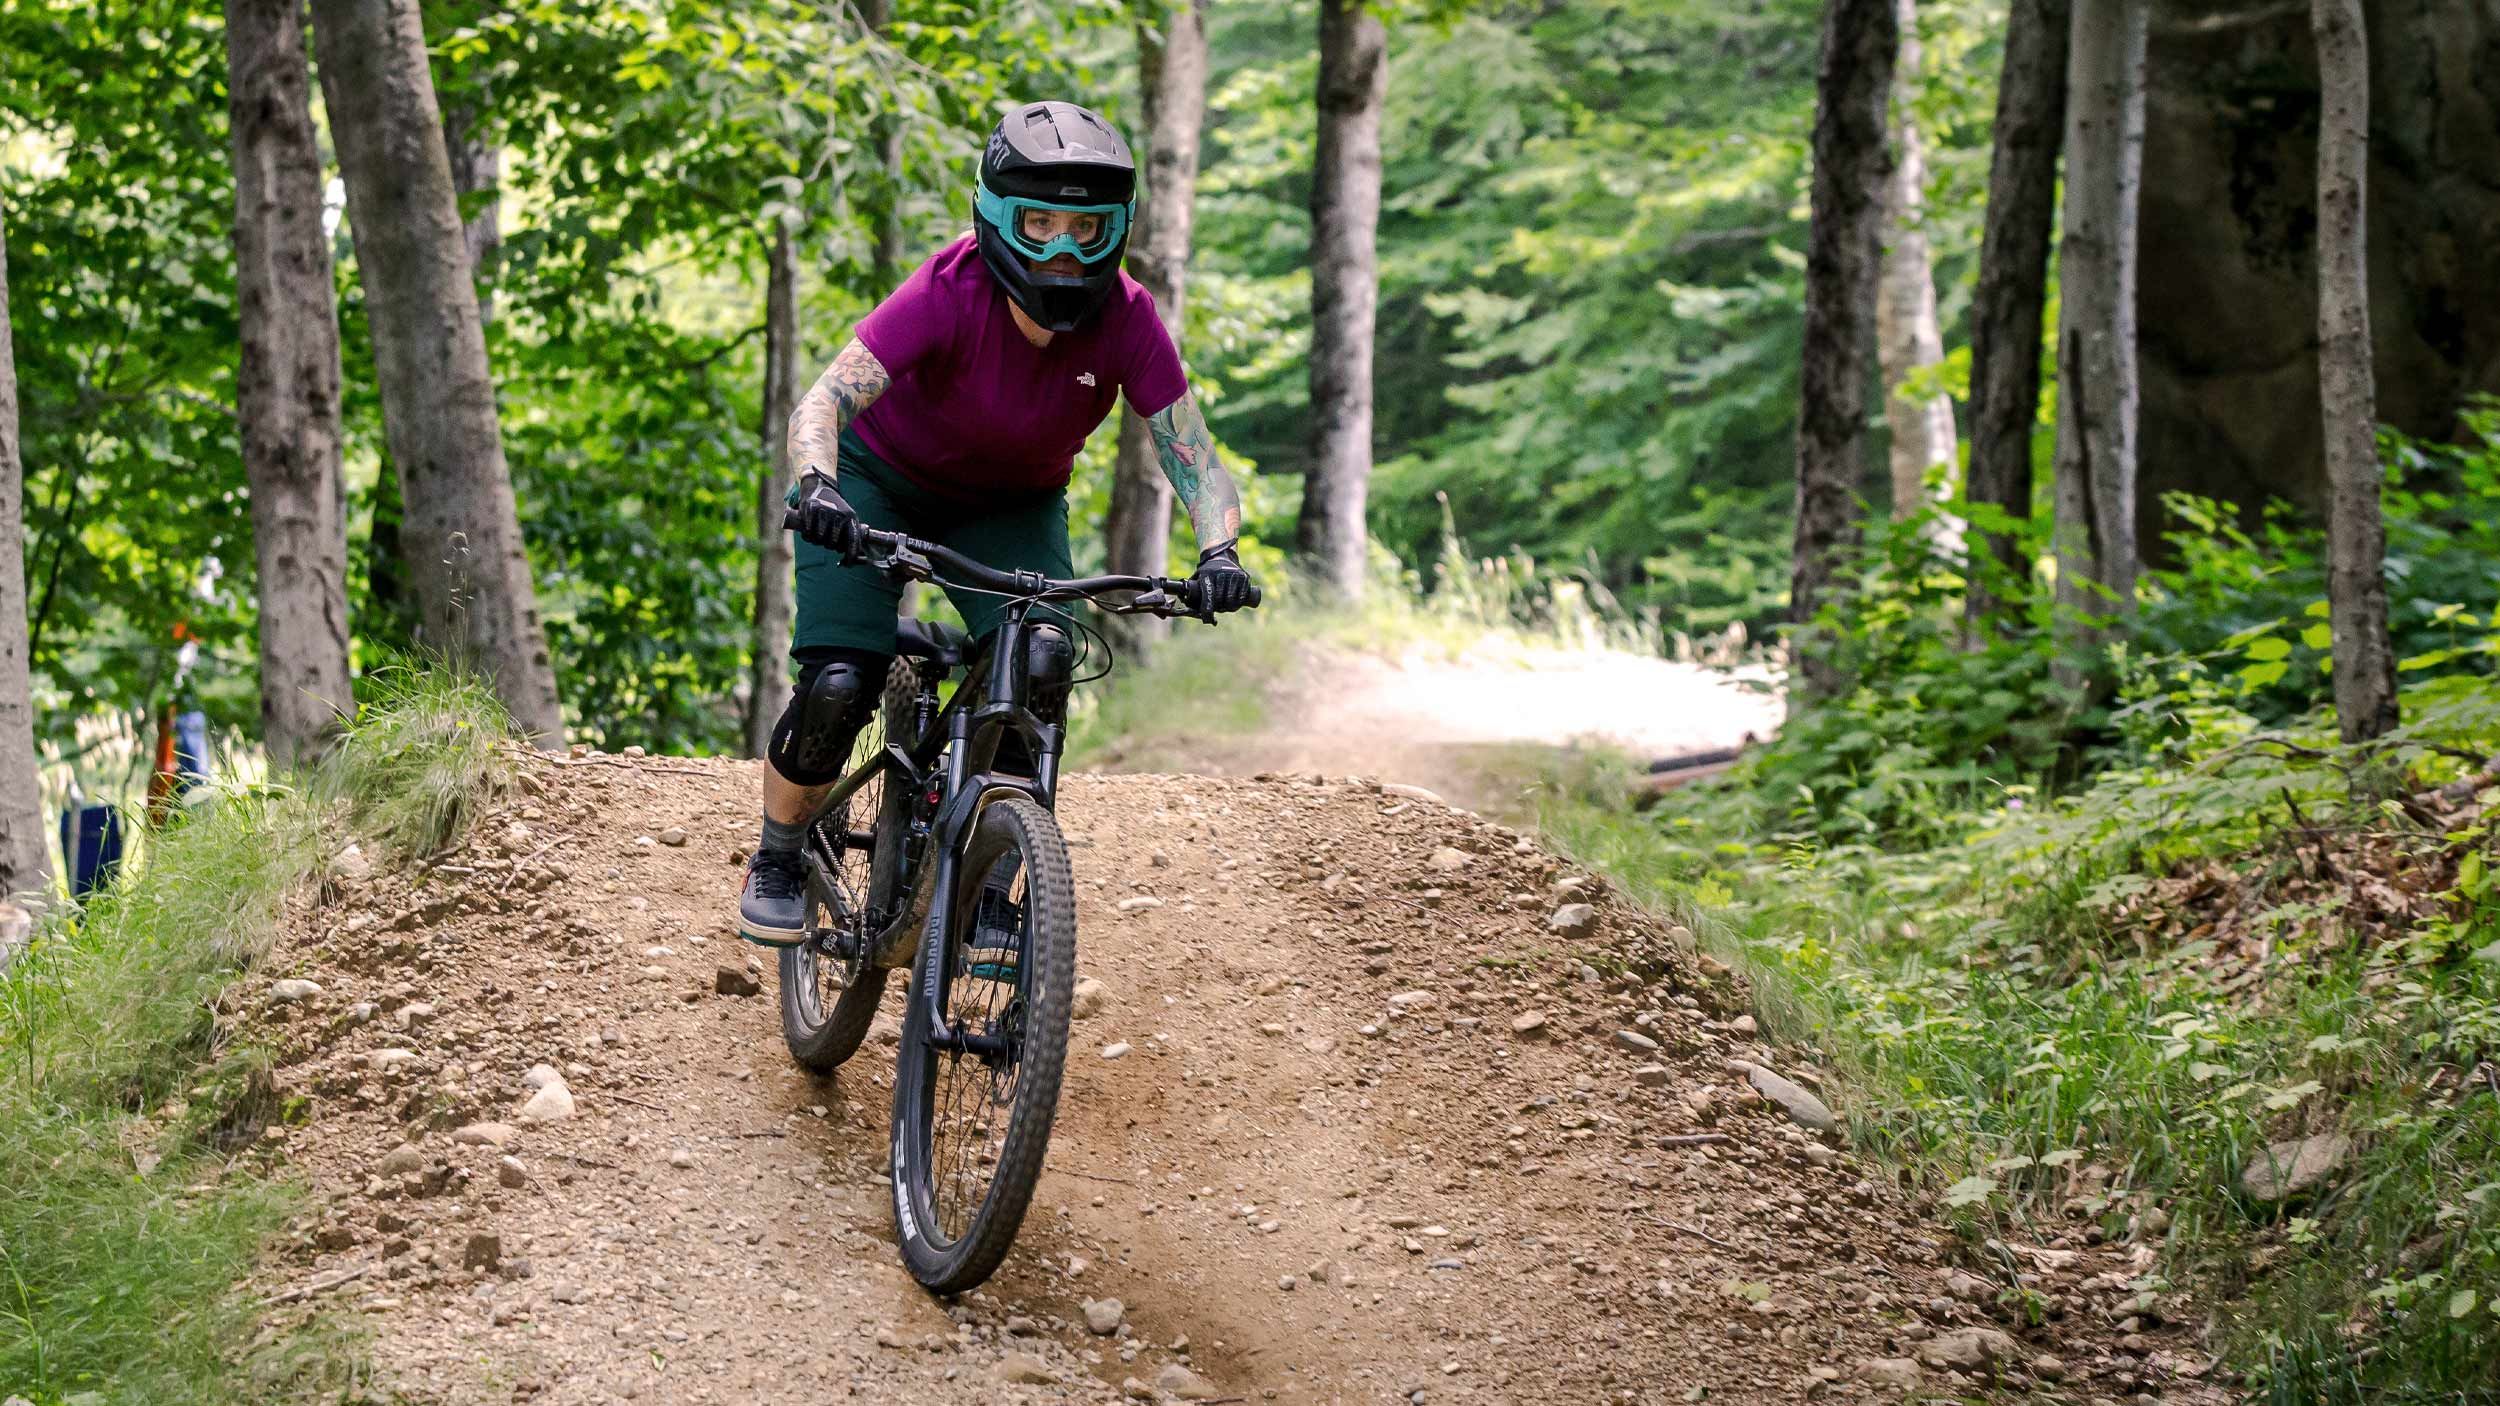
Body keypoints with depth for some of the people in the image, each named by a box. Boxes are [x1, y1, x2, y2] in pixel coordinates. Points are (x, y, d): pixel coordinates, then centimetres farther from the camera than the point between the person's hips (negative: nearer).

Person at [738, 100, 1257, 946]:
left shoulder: (1126, 320, -25)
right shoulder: (947, 294, -33)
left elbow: (1195, 462, -25)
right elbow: (822, 402, -39)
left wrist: (1218, 553, -44)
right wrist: (817, 486, -60)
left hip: (1012, 508, 2)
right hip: (882, 482, -2)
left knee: (1043, 661, -25)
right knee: (838, 685, -18)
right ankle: (776, 863, 10)